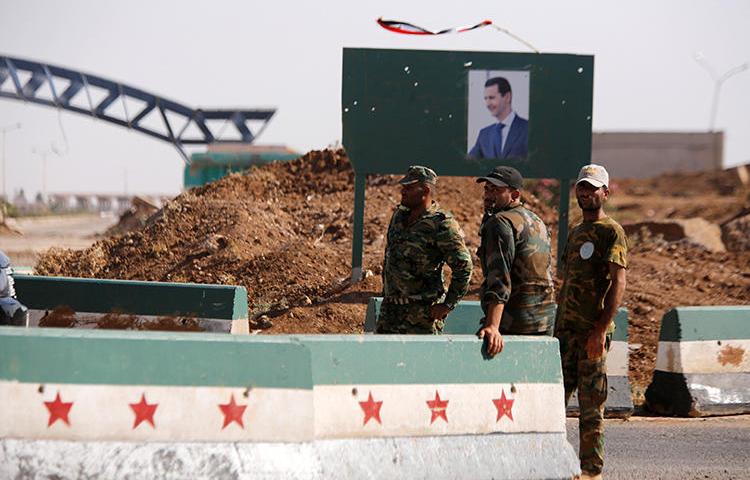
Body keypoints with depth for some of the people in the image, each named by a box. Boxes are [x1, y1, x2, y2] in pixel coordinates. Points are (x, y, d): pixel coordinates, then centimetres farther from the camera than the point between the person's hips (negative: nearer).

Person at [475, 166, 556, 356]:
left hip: (513, 323, -9)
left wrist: (492, 326, -30)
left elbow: (500, 279, -23)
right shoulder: (537, 222, 18)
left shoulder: (500, 222, -12)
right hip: (545, 322, 9)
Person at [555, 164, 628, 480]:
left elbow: (618, 283, -14)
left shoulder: (611, 232, -6)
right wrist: (558, 327, 16)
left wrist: (601, 329, -21)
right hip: (566, 330, 8)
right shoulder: (575, 233, 19)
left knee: (591, 403, -3)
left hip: (593, 332, -8)